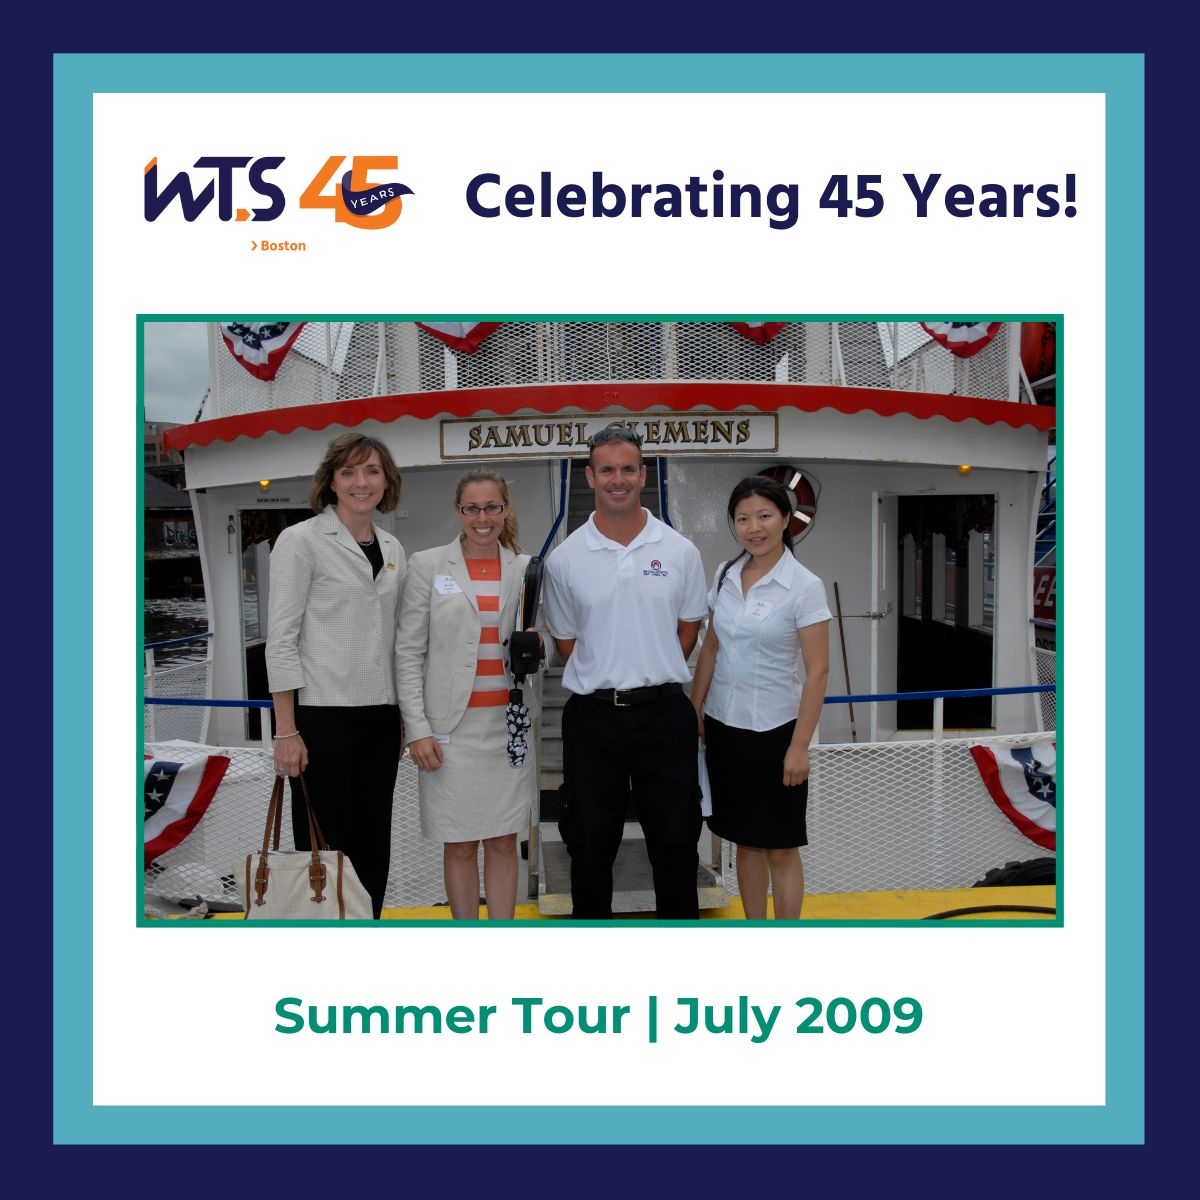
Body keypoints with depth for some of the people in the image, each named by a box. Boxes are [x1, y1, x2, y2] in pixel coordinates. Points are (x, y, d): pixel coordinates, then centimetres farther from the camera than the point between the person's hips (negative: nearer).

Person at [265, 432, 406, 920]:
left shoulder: (392, 548, 12)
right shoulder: (301, 540, -5)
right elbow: (281, 639, -9)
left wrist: (403, 718, 13)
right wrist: (286, 731, -14)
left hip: (380, 717, 6)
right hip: (323, 715, -5)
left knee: (373, 843, 12)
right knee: (324, 844, 4)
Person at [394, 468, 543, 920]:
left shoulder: (526, 568, 7)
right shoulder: (427, 565, 0)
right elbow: (409, 652, -1)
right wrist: (418, 728, -8)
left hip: (510, 724, 2)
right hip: (451, 727, -2)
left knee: (504, 842, 10)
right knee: (460, 845, 7)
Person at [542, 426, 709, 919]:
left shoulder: (680, 551, 1)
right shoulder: (564, 559, 0)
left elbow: (688, 629, 10)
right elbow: (565, 641, 8)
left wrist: (651, 678, 4)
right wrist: (605, 681, 2)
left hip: (664, 712, 0)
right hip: (592, 717, 0)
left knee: (675, 841, 10)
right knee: (590, 844, 12)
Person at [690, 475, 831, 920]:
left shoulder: (804, 586, -12)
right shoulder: (724, 576, 4)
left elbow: (817, 671, -12)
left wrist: (799, 745, -15)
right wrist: (694, 713, 8)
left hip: (774, 730, -5)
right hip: (724, 726, 5)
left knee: (779, 847, 6)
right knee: (745, 841, 15)